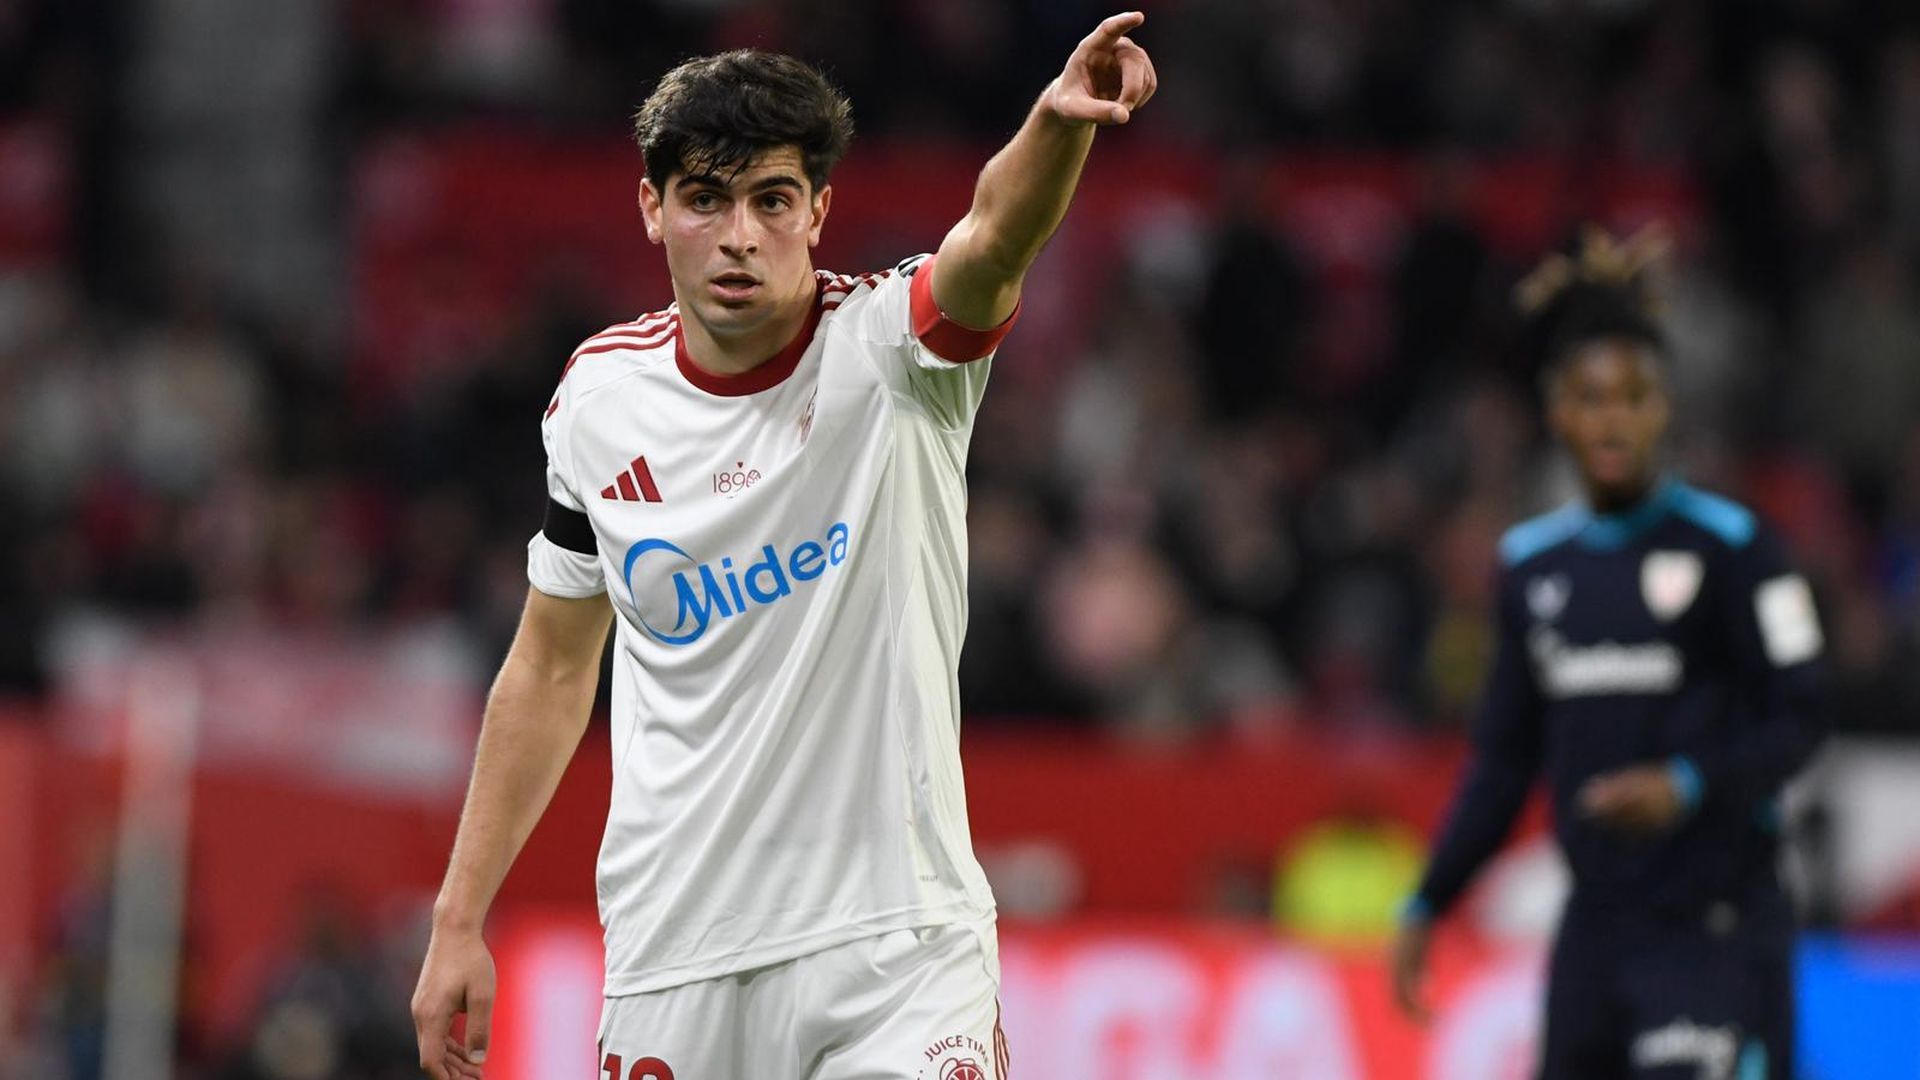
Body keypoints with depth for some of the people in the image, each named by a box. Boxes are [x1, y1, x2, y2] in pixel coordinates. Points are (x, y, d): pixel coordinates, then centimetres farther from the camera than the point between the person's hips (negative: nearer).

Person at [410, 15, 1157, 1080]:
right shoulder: (599, 398, 3)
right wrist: (459, 921, 13)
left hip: (898, 951, -3)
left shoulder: (883, 344, -8)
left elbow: (993, 240, -31)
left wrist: (1056, 126, -53)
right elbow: (551, 669, 14)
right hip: (670, 964, 3)